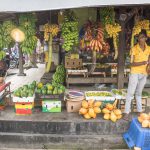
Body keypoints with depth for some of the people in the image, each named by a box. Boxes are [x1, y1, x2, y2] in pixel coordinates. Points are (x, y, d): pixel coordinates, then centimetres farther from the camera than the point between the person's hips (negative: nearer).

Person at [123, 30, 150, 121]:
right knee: (130, 93, -3)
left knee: (139, 93, 15)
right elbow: (132, 63, -11)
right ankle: (127, 112, 2)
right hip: (135, 73, -4)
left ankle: (140, 111, 24)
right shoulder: (134, 49, -9)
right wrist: (142, 63, -25)